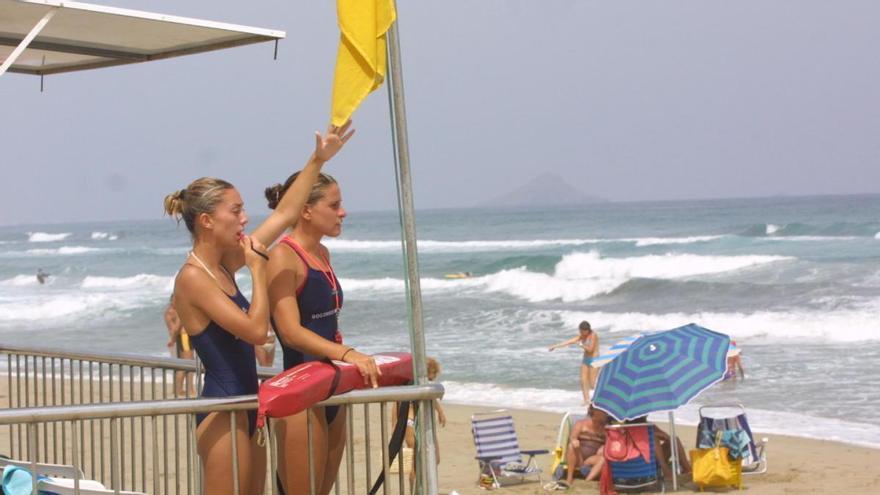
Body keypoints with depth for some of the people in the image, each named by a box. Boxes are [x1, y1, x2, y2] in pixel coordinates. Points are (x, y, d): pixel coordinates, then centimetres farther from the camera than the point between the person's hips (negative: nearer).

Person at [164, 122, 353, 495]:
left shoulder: (224, 264, 10)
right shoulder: (192, 277, -16)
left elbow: (284, 214, 16)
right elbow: (256, 330, -23)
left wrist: (318, 160, 17)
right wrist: (258, 268, -14)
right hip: (222, 409, -9)